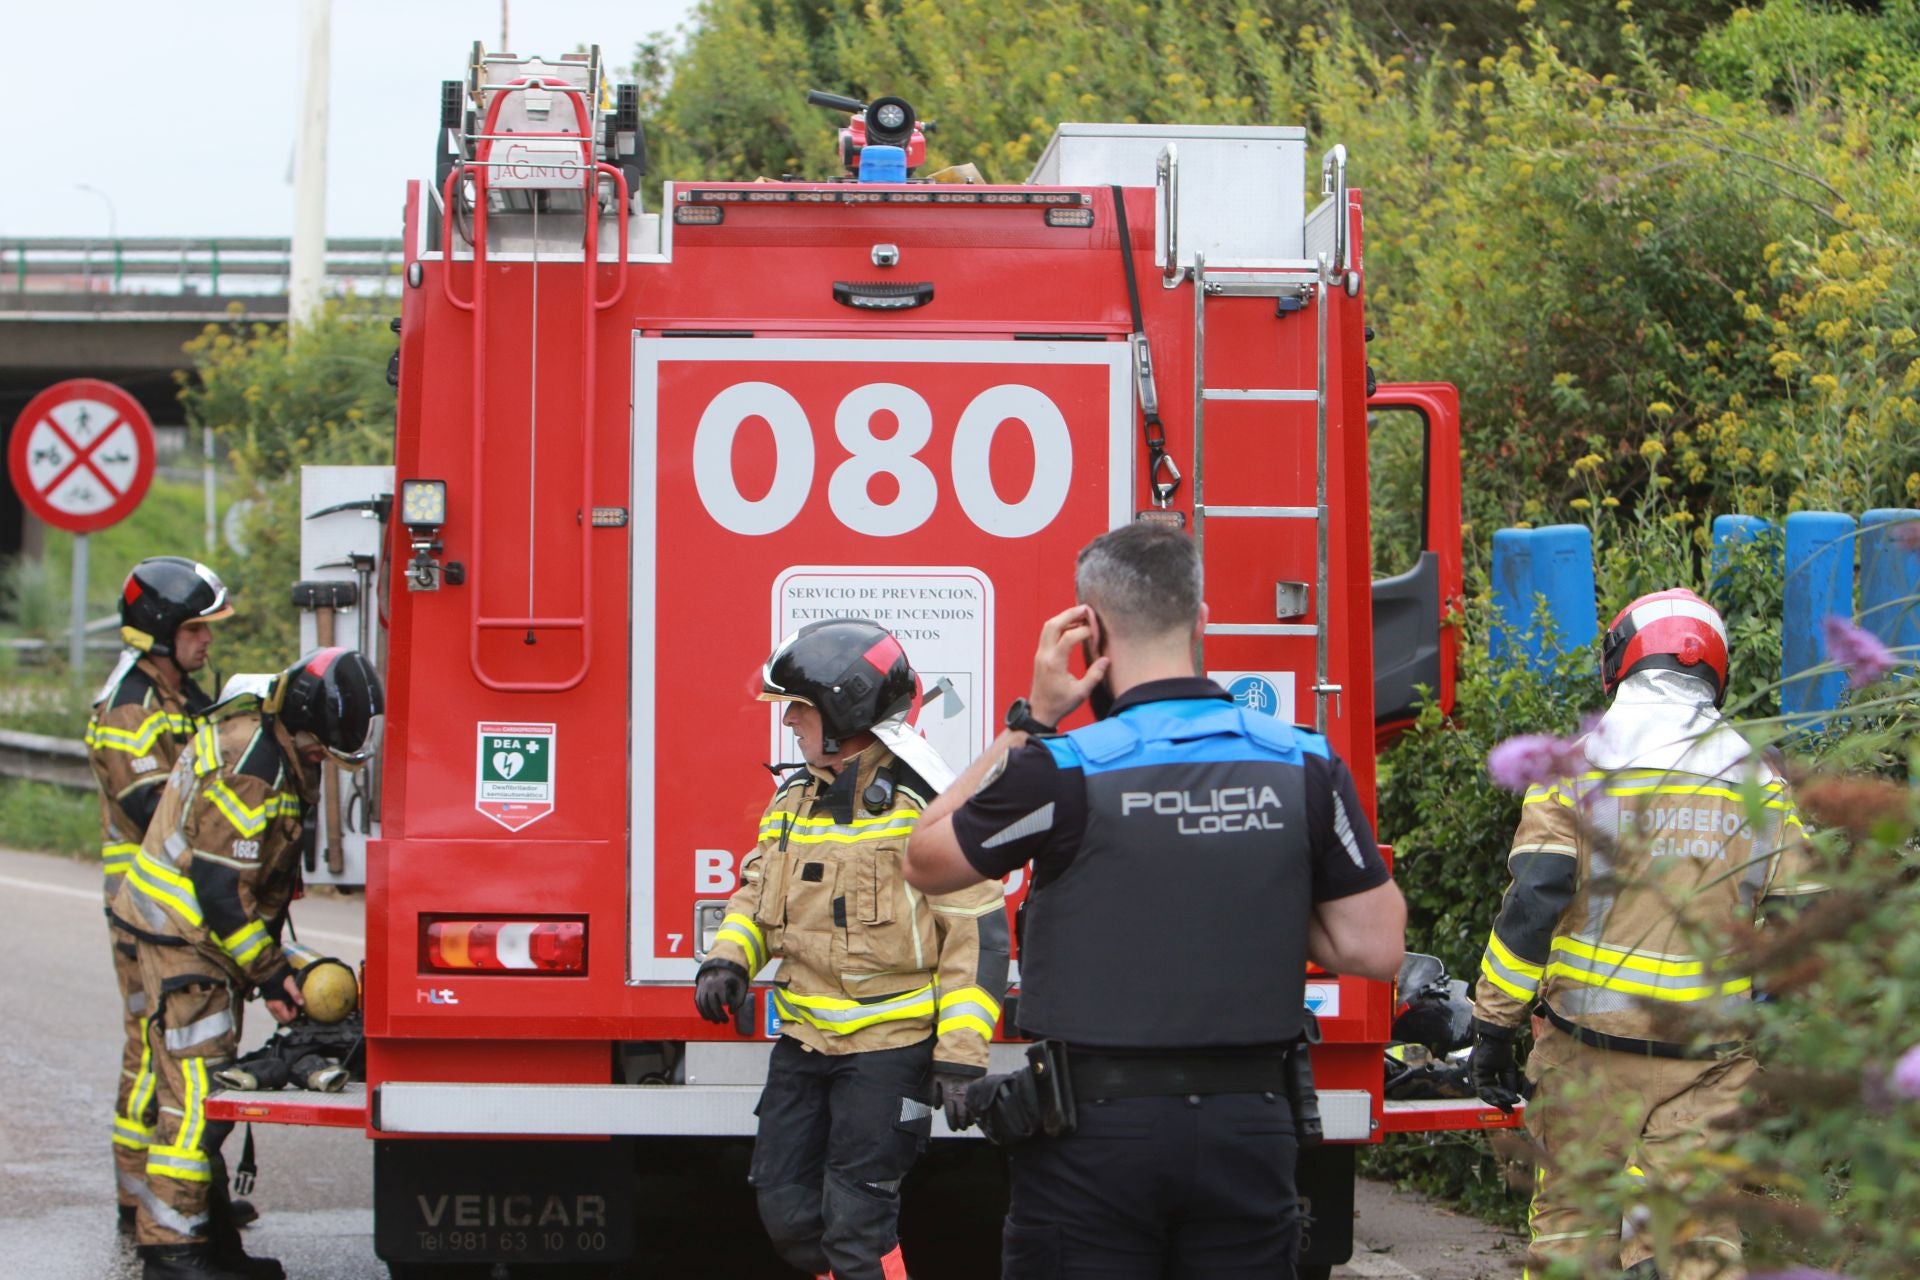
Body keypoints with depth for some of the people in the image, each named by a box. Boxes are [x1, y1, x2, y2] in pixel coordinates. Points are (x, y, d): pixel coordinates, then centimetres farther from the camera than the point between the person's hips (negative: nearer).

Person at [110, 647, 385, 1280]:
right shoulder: (246, 768, -25)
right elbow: (219, 888, -24)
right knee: (196, 1088, -12)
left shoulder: (283, 746, 8)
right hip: (183, 937, -10)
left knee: (201, 1087, 13)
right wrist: (269, 972, -18)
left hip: (217, 935, 10)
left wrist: (276, 952, 18)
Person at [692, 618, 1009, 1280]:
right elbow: (758, 891, 22)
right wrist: (728, 961, 0)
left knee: (857, 1224, -7)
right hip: (804, 1044, 7)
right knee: (787, 1211, 8)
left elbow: (977, 934, -13)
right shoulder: (795, 799, 9)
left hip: (889, 1048, -7)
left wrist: (960, 1057, -18)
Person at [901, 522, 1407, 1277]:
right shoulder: (1305, 766, -1)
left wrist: (1028, 722, 7)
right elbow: (1374, 950, 0)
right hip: (1250, 1128, 3)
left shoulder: (1065, 770, -11)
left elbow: (927, 862, 6)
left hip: (1095, 1134, -3)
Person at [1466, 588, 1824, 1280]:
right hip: (1708, 1057, 1)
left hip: (1588, 1044, -1)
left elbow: (1533, 902, -10)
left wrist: (1494, 1024, -5)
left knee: (1571, 1220, 9)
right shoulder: (1758, 780, 6)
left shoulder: (1576, 765, -1)